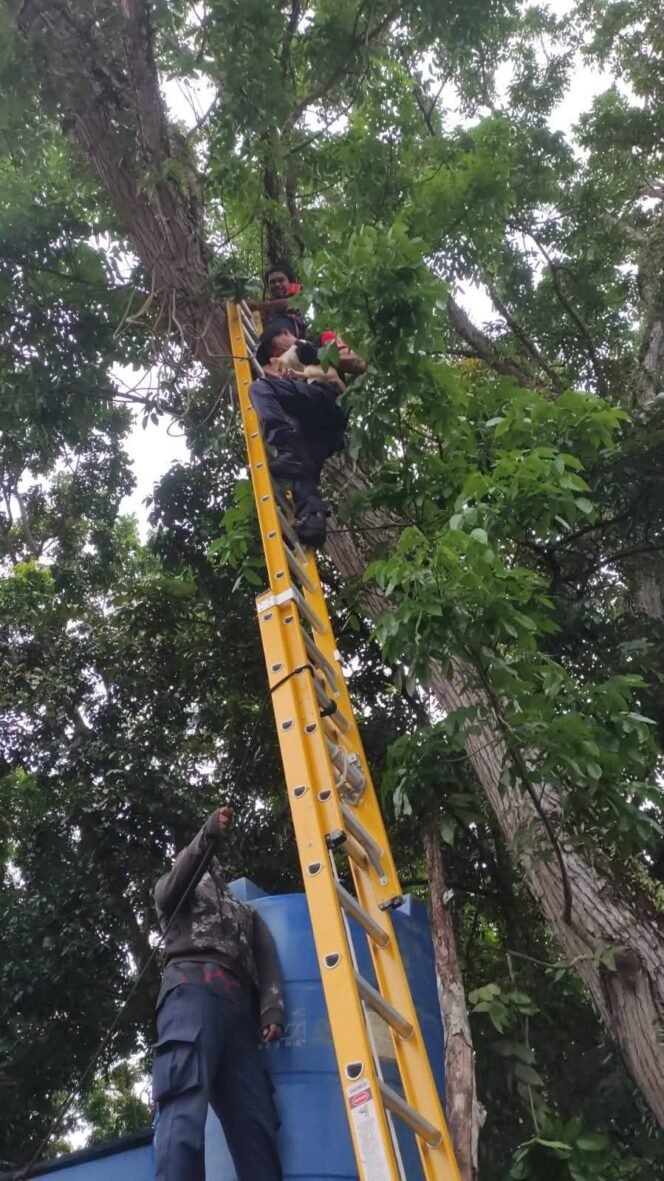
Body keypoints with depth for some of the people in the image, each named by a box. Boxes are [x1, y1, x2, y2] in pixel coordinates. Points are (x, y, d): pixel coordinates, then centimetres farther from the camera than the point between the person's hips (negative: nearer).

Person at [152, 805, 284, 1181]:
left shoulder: (246, 911, 38)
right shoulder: (178, 892, 30)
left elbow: (266, 959, 21)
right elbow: (175, 882, 3)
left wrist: (272, 1008, 1)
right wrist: (208, 835, -11)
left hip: (238, 1007, 5)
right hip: (193, 988, -4)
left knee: (255, 1116, -9)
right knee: (187, 1103, -24)